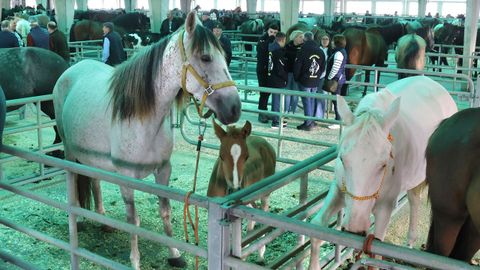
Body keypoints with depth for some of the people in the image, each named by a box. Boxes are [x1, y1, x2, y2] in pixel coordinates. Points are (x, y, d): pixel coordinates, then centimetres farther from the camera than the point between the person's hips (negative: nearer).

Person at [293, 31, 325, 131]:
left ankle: (308, 124, -1)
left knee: (306, 101, -2)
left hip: (304, 81, -6)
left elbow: (297, 66, -10)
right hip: (315, 81, 6)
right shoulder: (320, 52, 6)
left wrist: (296, 77, 4)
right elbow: (323, 67, 11)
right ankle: (311, 122, 23)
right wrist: (317, 76, 17)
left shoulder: (303, 51, -12)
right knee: (312, 100, 16)